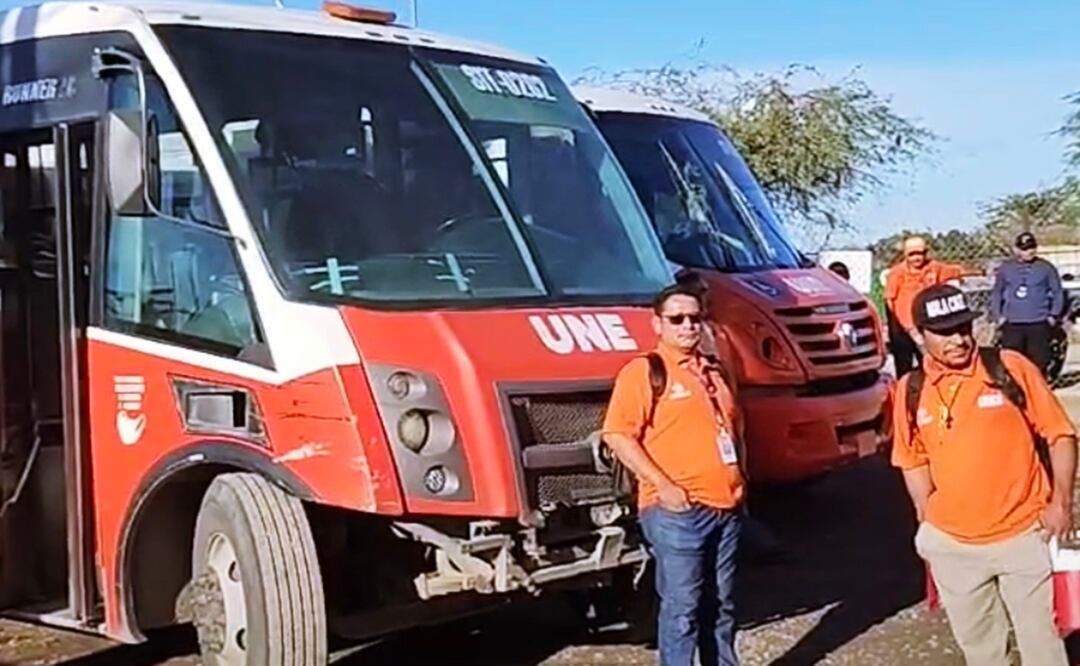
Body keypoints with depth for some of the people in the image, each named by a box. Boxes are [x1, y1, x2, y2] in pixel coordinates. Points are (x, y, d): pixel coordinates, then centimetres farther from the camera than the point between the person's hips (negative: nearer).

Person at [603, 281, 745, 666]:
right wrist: (663, 486, -18)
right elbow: (617, 435, -14)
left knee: (720, 605, 16)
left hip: (726, 508, 7)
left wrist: (738, 481, 12)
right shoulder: (643, 371, -6)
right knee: (682, 608, -4)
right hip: (677, 511, -7)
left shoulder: (714, 372, 17)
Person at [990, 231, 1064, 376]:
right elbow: (996, 293, 15)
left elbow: (1057, 292, 9)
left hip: (1039, 324, -1)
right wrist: (998, 316, 5)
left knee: (1039, 362, 1)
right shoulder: (1006, 269, 6)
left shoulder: (1046, 268, 3)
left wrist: (1053, 315, 2)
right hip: (1012, 325, 1)